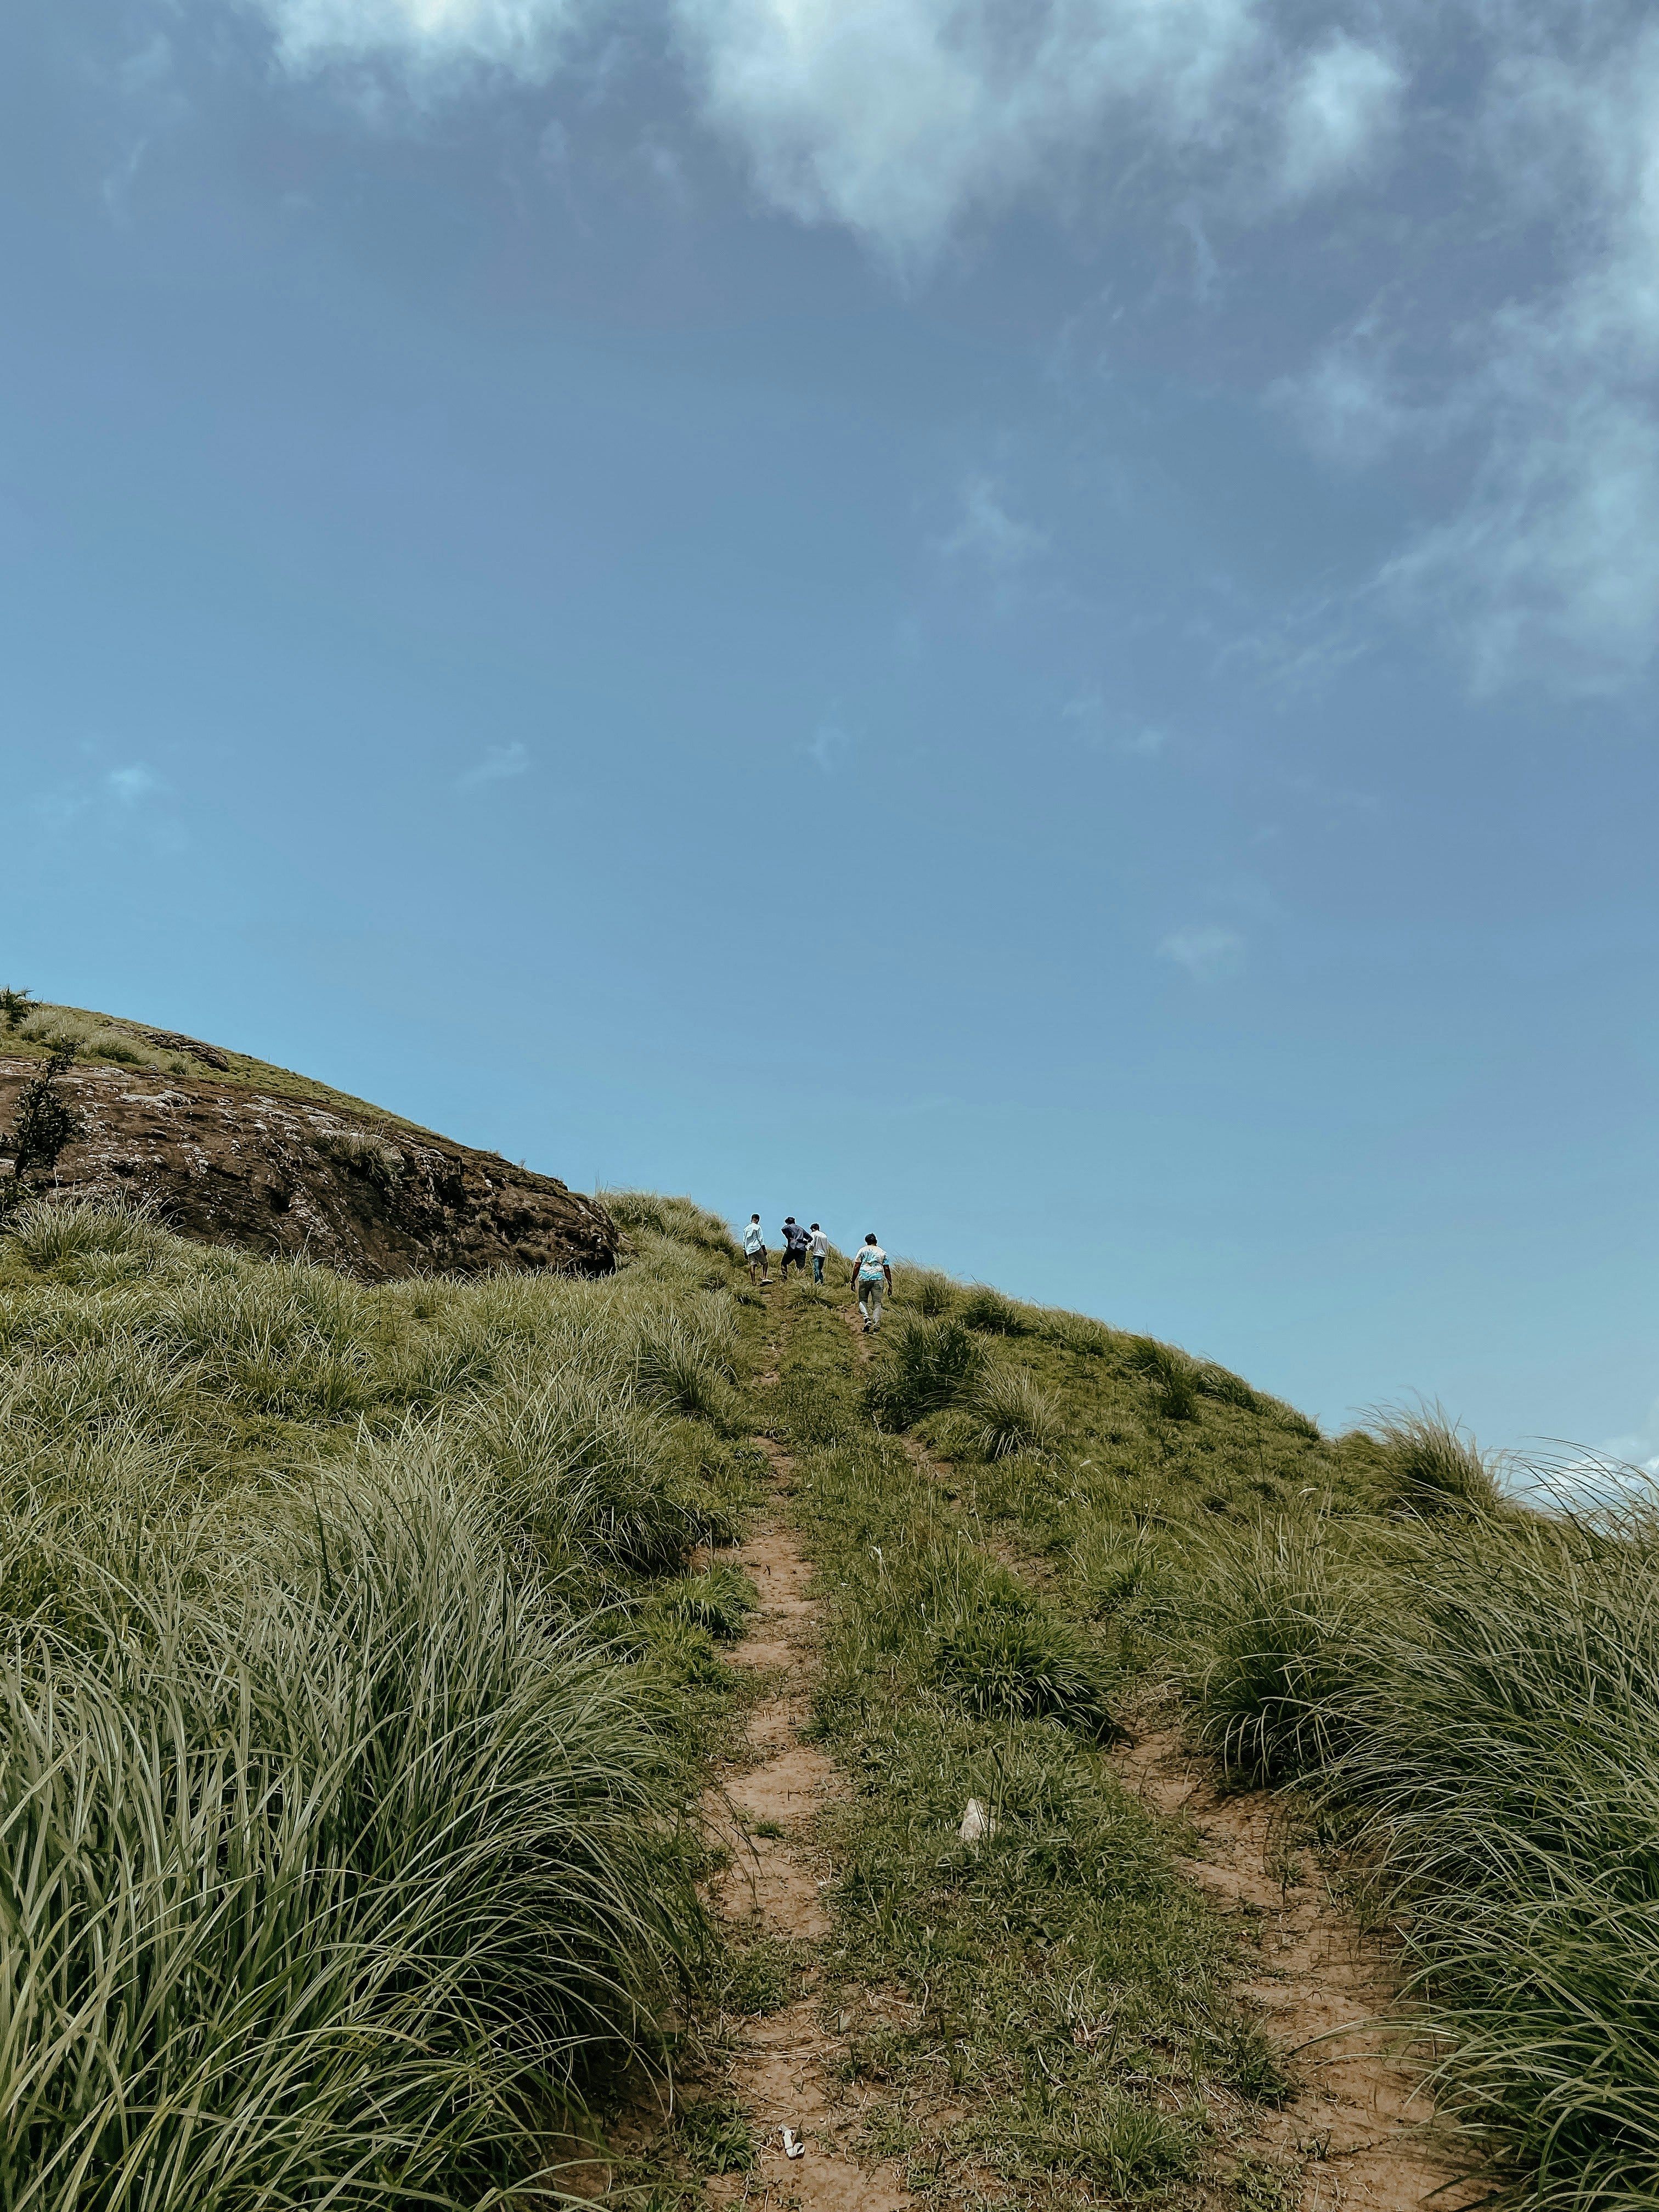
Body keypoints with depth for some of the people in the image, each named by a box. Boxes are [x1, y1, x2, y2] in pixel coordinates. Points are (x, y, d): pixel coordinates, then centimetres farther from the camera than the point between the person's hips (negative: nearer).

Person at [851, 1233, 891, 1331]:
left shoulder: (862, 1250, 11)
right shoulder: (882, 1252, 16)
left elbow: (856, 1267, 5)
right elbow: (887, 1270, 11)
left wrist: (853, 1281, 10)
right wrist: (890, 1284, 13)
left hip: (864, 1278, -1)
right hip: (878, 1278, 1)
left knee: (862, 1300, 12)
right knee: (877, 1302, 3)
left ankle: (867, 1318, -13)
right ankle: (877, 1326, -7)